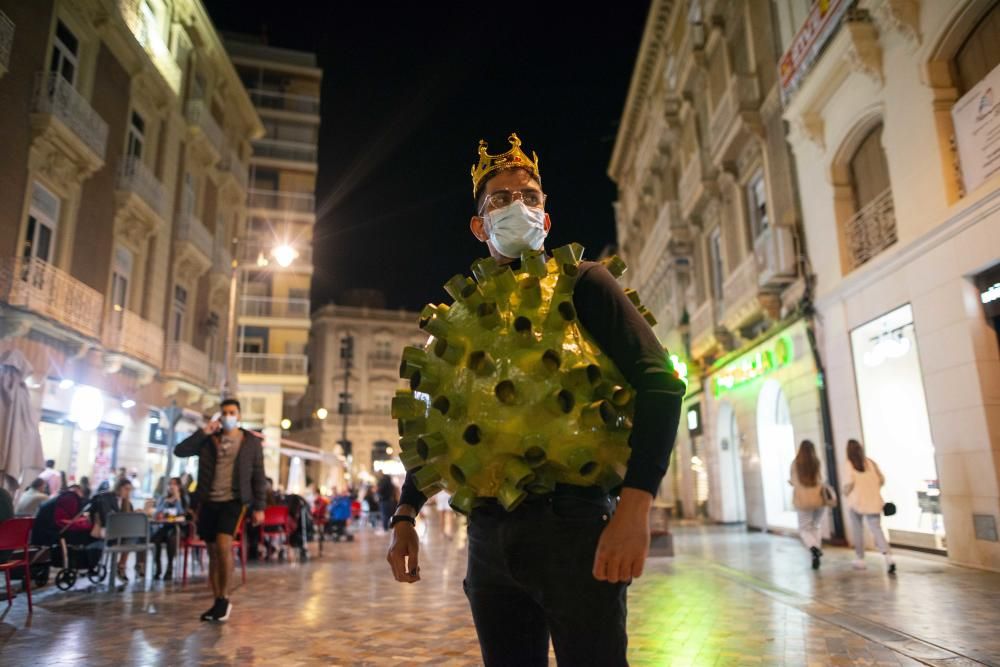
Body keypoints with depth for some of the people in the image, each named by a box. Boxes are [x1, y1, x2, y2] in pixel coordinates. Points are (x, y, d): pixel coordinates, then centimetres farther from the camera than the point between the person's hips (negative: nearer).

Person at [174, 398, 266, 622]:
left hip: (233, 501, -3)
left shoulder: (252, 442, 3)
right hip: (208, 501, 3)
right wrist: (203, 432, -9)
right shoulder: (208, 439, 9)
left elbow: (258, 477, 3)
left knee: (223, 546, -19)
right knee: (213, 553, 8)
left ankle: (224, 599, -2)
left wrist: (259, 507, -1)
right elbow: (179, 451, -2)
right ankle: (217, 603, 19)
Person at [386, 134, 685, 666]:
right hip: (488, 536, 5)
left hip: (572, 524, -4)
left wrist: (634, 505, -22)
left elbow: (658, 381, -12)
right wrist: (405, 515, 8)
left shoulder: (580, 283, -1)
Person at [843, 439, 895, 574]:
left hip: (856, 501, -3)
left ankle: (860, 559, 19)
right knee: (876, 528, 0)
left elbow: (850, 481, -18)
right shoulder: (870, 462, 7)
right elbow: (881, 479, 7)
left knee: (857, 530, 13)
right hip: (873, 500, 3)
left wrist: (845, 493, 0)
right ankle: (888, 557, -20)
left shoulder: (848, 464, -6)